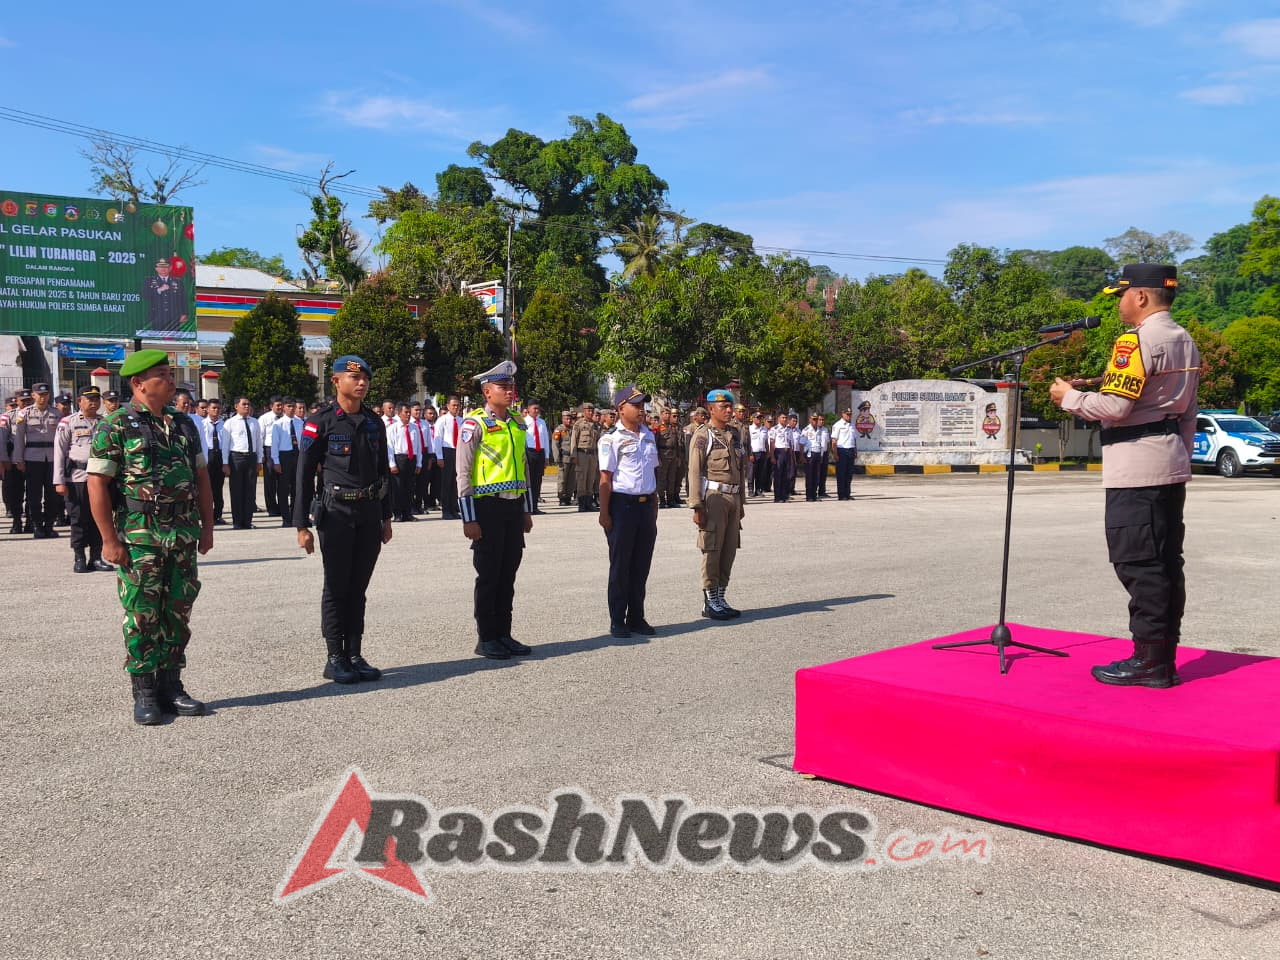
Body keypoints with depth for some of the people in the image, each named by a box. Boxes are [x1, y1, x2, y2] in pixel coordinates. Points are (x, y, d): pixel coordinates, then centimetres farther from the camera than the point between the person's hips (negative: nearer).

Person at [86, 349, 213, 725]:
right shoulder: (116, 426, -6)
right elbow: (97, 484, -9)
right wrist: (110, 540, -13)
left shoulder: (183, 423, 12)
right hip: (139, 536, -5)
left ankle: (170, 686, 19)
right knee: (142, 616, -1)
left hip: (183, 535, 5)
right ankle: (144, 694, 9)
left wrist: (206, 526, 12)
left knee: (178, 612, 8)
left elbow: (201, 478, 17)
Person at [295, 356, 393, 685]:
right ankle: (334, 659, 10)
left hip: (370, 513, 5)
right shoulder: (320, 421, -7)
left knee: (358, 587, 9)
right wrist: (302, 525, -10)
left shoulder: (374, 422, 10)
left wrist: (386, 517, 17)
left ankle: (355, 655, 16)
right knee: (336, 587, 2)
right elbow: (304, 474, -7)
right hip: (337, 513, -5)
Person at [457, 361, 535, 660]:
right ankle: (486, 639, 11)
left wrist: (527, 510, 17)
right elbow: (463, 474, -10)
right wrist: (468, 519, -14)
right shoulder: (475, 424, -8)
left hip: (514, 506, 6)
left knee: (508, 574, 11)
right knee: (488, 575, 1)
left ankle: (503, 634, 20)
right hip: (488, 507, -6)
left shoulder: (518, 424, 12)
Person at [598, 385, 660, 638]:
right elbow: (606, 478, -10)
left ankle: (636, 618, 21)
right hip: (622, 504, -6)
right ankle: (617, 622, 11)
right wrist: (604, 513, -13)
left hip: (646, 505, 6)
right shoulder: (612, 438, -8)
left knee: (641, 565, 11)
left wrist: (654, 505, 17)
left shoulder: (648, 436, 13)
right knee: (620, 566, 2)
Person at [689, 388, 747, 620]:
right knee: (712, 550, -2)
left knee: (729, 550, 9)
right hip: (713, 497, -7)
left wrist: (741, 503, 19)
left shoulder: (735, 435, 14)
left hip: (733, 498, 7)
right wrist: (697, 506, -16)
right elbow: (695, 472, -11)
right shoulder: (702, 435, -7)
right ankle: (710, 601, 5)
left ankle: (720, 598, 19)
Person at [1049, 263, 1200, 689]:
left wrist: (1069, 397, -5)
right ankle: (1164, 659, 15)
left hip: (1137, 468, -10)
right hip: (1172, 464, 10)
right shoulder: (1186, 342, 17)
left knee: (1138, 564, -6)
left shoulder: (1136, 341, -14)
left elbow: (1115, 406, -20)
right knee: (1166, 563, 10)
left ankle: (1149, 661, -2)